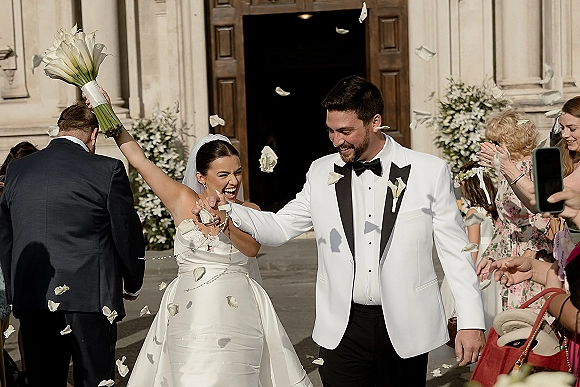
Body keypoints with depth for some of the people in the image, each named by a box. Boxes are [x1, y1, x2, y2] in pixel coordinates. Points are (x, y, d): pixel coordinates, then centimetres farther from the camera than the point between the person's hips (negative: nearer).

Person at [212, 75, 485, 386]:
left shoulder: (429, 172, -3)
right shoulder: (321, 173, 5)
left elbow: (455, 252, -1)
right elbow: (279, 228, 10)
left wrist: (471, 322, -5)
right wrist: (230, 210, -7)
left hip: (405, 328, -1)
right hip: (342, 330, 2)